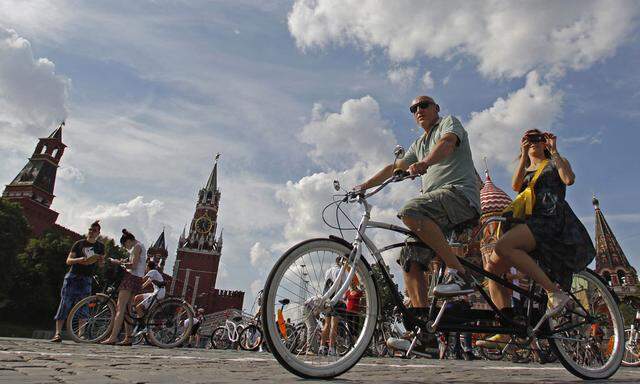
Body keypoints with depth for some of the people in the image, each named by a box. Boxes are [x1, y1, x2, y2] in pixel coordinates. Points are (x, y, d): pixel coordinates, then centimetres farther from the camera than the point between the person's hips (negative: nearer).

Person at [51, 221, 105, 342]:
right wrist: (79, 259, -20)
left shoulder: (100, 246, 9)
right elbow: (68, 260, 0)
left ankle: (81, 334, 6)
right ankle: (58, 333, -2)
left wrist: (102, 260, -12)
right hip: (72, 277, -1)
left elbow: (101, 264, 12)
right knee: (65, 304, -6)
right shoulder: (79, 244, 3)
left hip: (86, 280, 2)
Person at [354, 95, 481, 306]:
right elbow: (394, 168, 31)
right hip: (439, 213, 7)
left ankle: (459, 273, -28)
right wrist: (365, 185, 22)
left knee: (410, 211, -34)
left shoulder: (449, 121, 10)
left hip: (461, 194, -7)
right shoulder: (418, 145, 31)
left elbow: (447, 143, -13)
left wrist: (424, 163, -33)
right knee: (410, 261, -8)